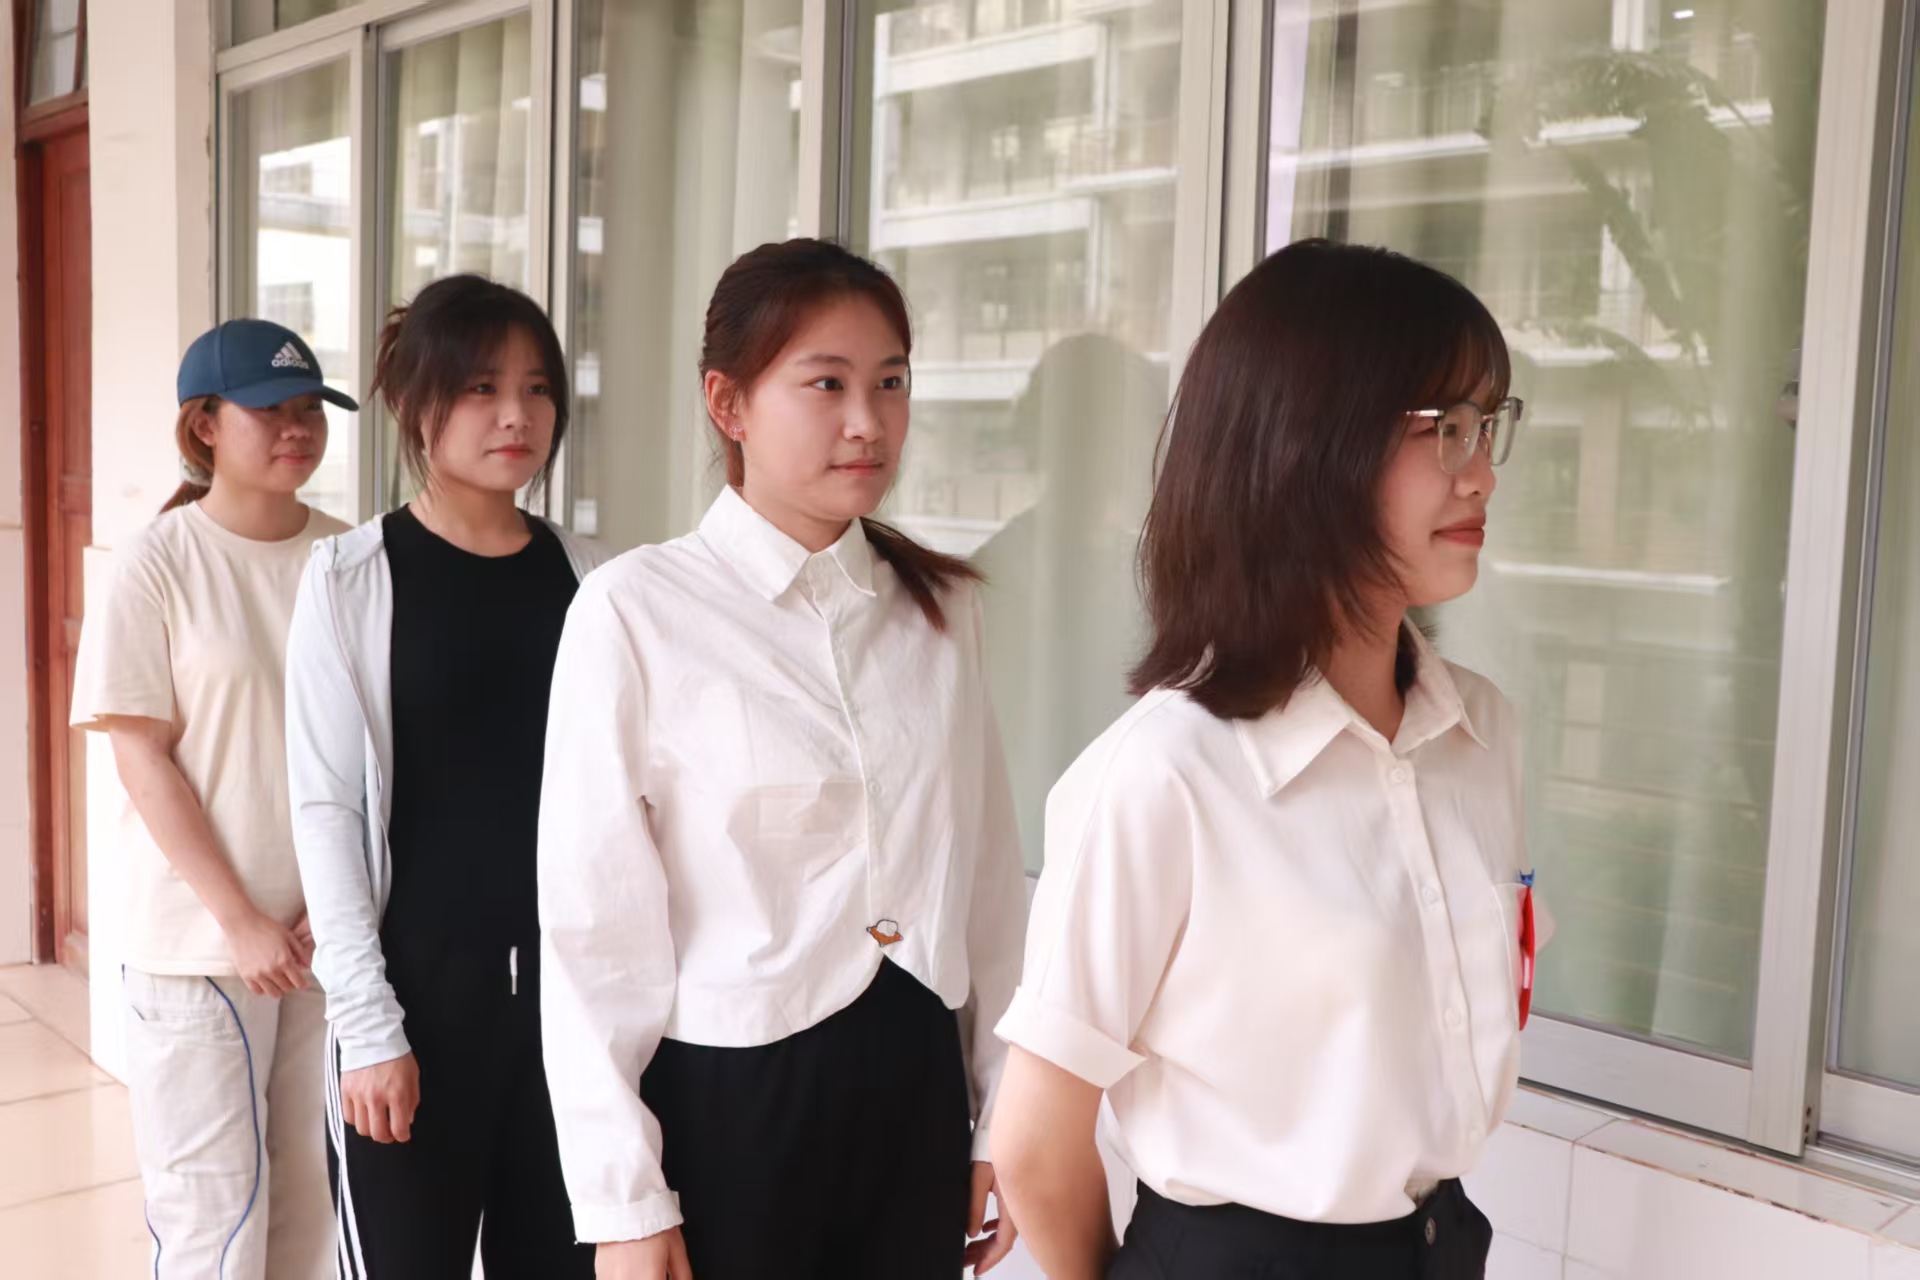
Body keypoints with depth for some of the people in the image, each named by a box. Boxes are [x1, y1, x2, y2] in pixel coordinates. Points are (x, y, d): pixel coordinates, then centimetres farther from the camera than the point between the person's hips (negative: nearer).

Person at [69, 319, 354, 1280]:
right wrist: (242, 921, -12)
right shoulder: (159, 563, -7)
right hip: (199, 937, -3)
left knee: (311, 1190, 13)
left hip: (327, 932, 3)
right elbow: (144, 758, -8)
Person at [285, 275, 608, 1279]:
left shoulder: (588, 577, 4)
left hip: (572, 976, 3)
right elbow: (326, 807, -7)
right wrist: (367, 1019, -11)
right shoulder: (351, 578, -5)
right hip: (420, 981, -3)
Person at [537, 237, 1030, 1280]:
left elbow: (987, 877, 4)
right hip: (725, 1099, -4)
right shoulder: (636, 612, -10)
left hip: (915, 1092, 4)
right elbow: (593, 921, -10)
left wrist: (1000, 1114, 6)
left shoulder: (942, 609, 2)